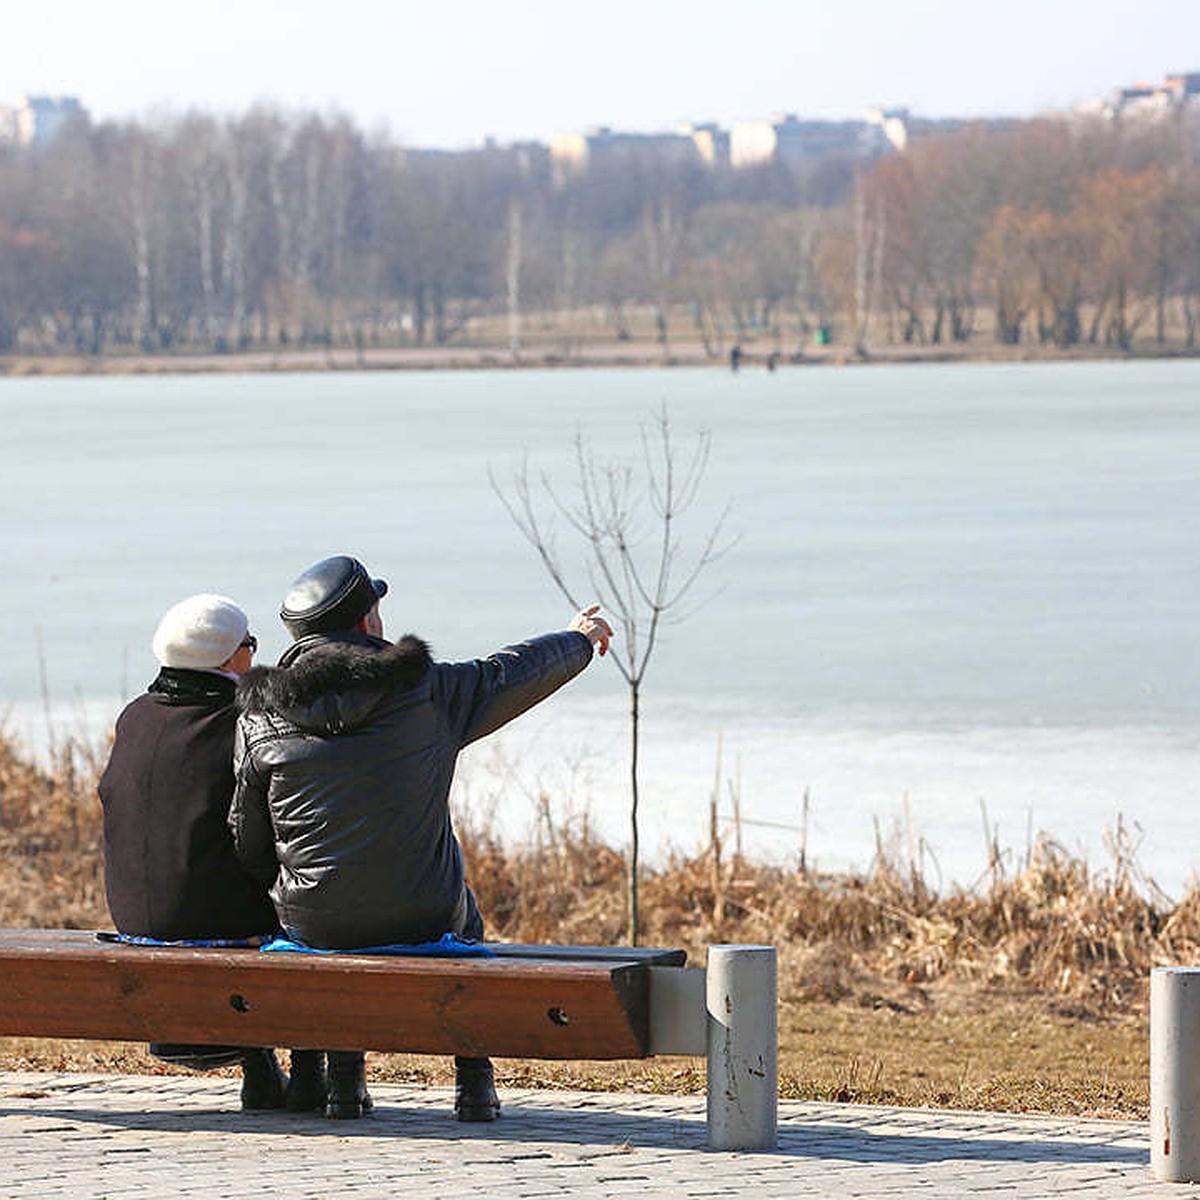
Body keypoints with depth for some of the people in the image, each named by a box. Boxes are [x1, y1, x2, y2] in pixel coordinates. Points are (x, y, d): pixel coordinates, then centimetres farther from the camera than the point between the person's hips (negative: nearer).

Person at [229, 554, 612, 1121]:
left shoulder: (259, 719, -7)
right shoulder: (428, 691, -10)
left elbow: (247, 842, -2)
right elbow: (514, 673, 9)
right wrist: (579, 640, 30)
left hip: (311, 921, 1)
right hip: (419, 916, -1)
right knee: (464, 917, 35)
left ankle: (344, 1080, 30)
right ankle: (473, 1083, 28)